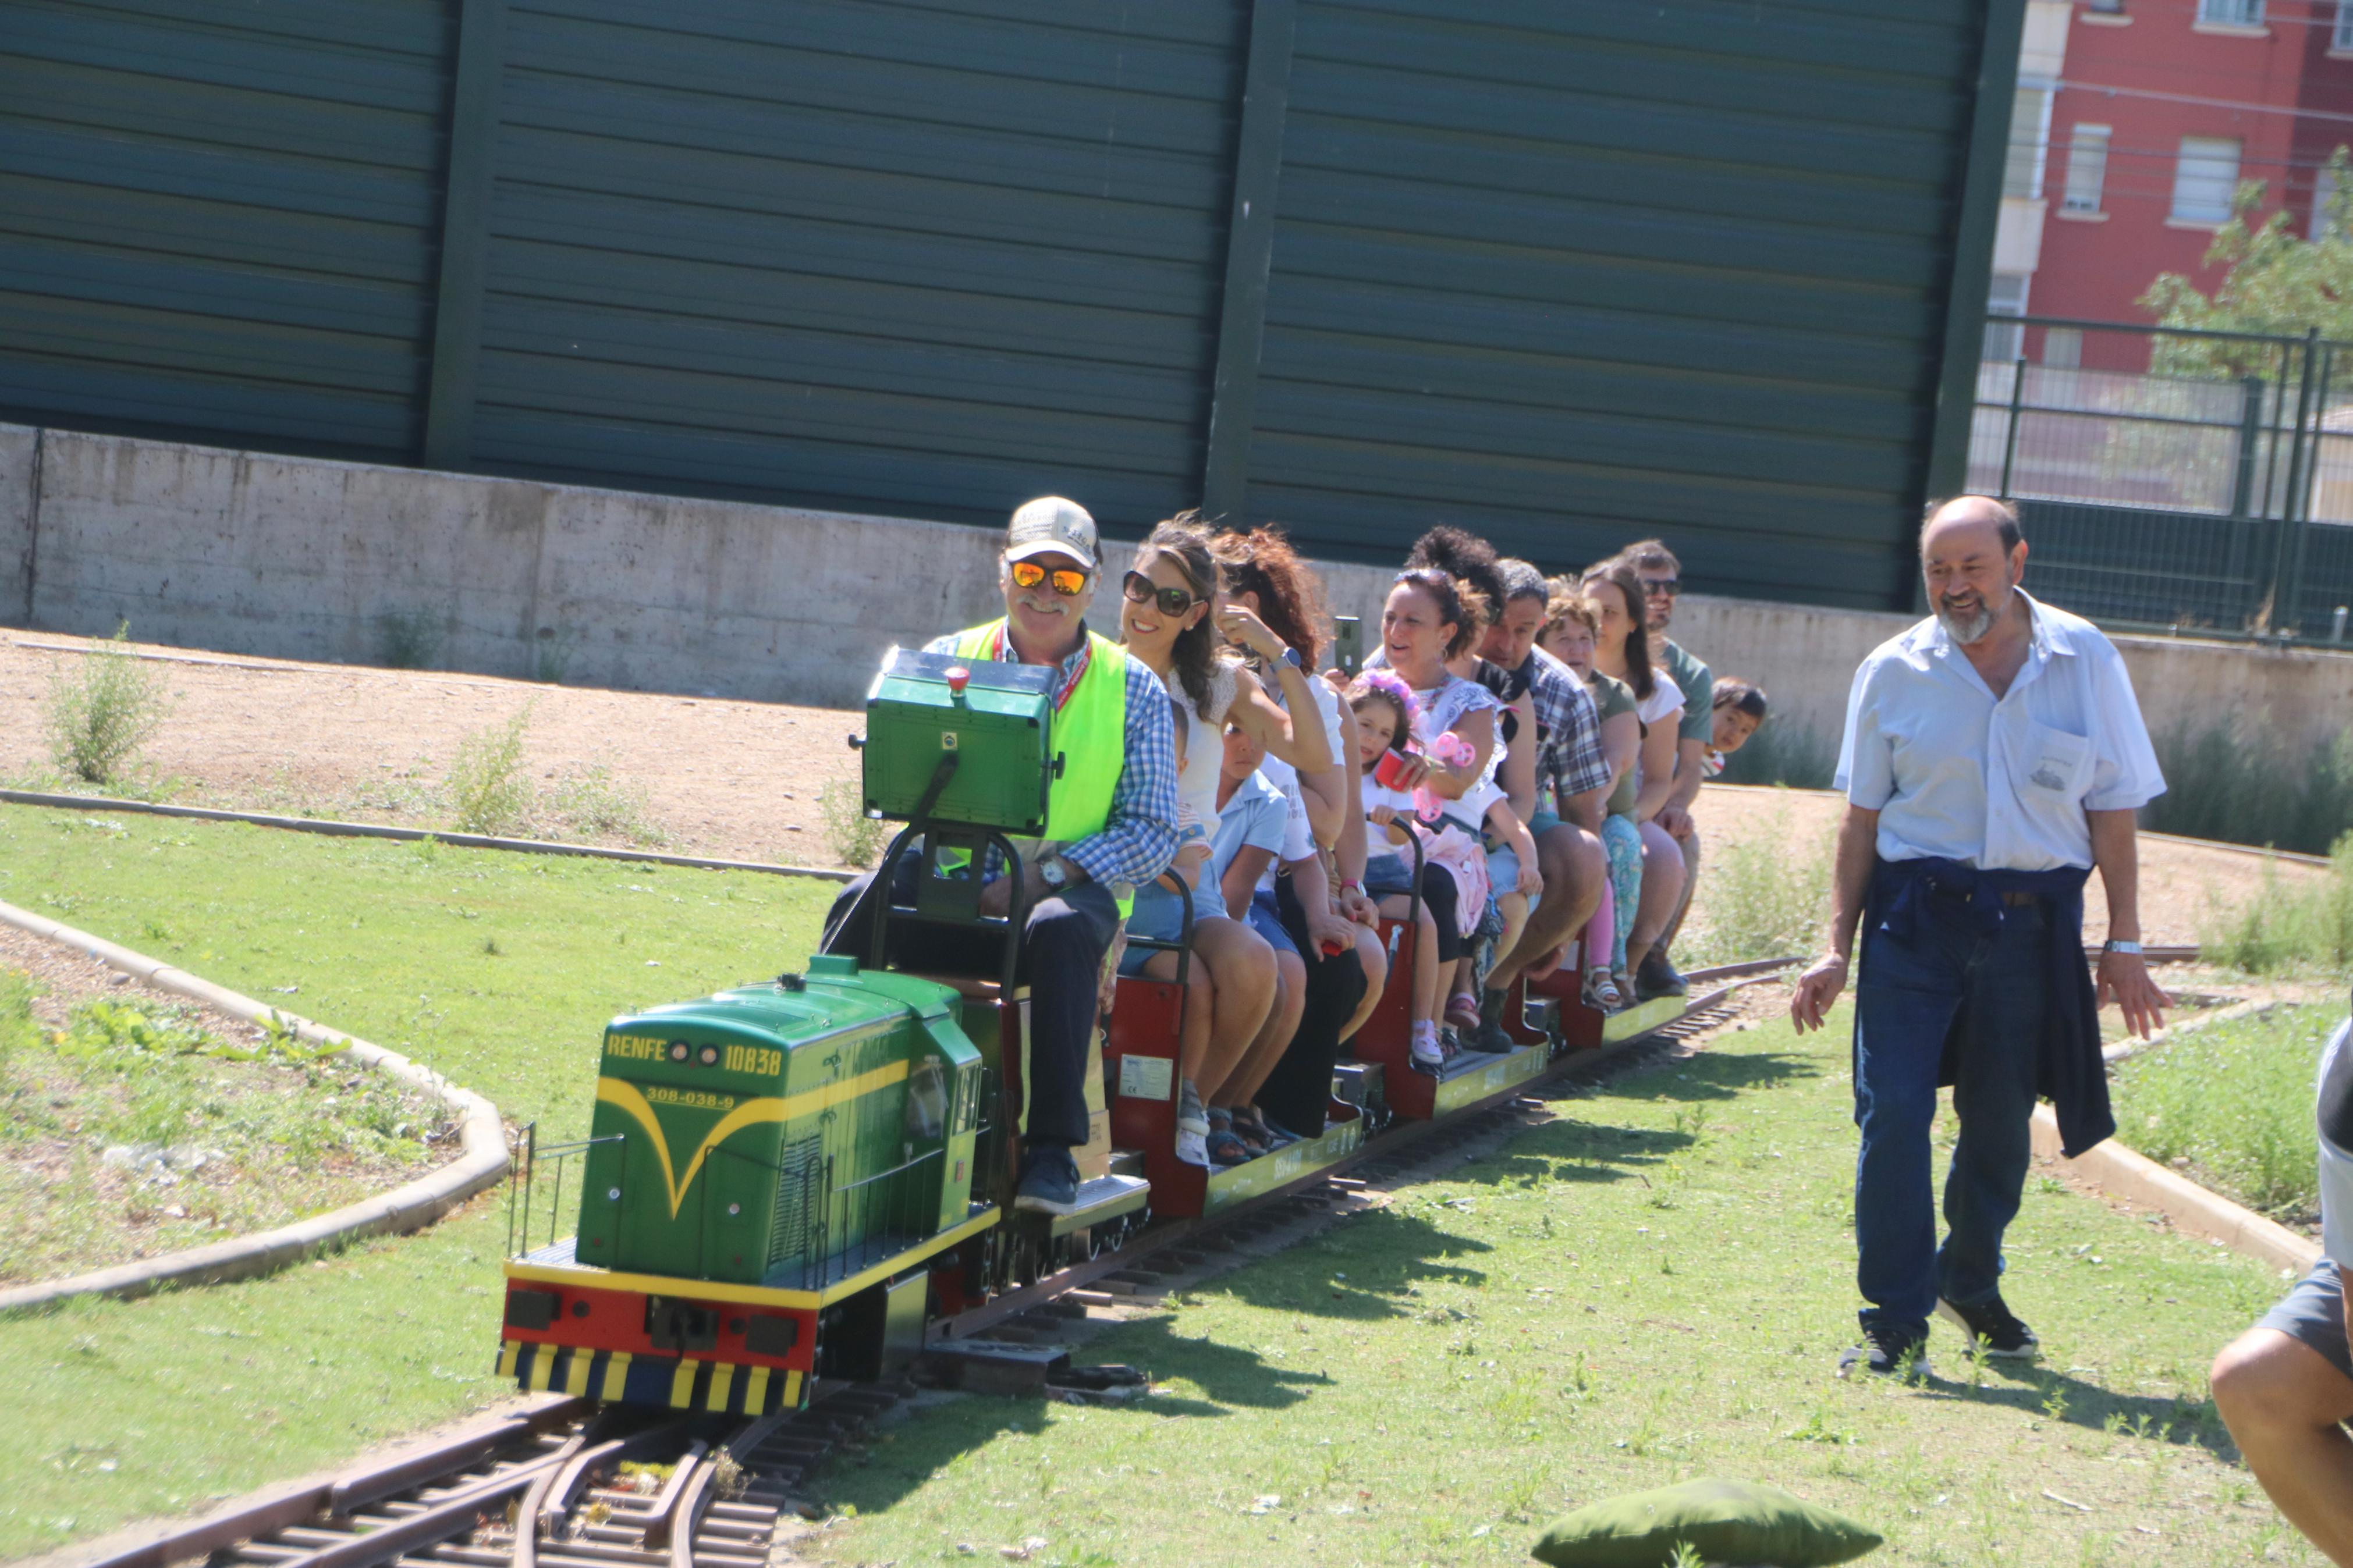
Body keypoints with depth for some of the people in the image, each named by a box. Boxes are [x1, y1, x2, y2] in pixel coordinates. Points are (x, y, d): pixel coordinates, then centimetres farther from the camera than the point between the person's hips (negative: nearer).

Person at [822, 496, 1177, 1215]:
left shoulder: (1133, 688, 5)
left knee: (1061, 927, -36)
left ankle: (1053, 1149, -32)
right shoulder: (949, 660, 10)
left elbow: (1152, 834, -1)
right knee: (863, 903, -28)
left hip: (1068, 893, -2)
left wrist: (1044, 873, -16)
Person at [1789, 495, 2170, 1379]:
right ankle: (1896, 1318, -4)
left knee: (2000, 1119, 10)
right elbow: (1863, 817, 7)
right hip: (1917, 913, -1)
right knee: (1893, 1109, -12)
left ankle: (1971, 1283, 33)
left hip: (2034, 920, 1)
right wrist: (1838, 947, 4)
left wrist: (2123, 943, 3)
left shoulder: (2084, 661, 1)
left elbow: (2113, 809, 5)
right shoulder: (1894, 673, 1)